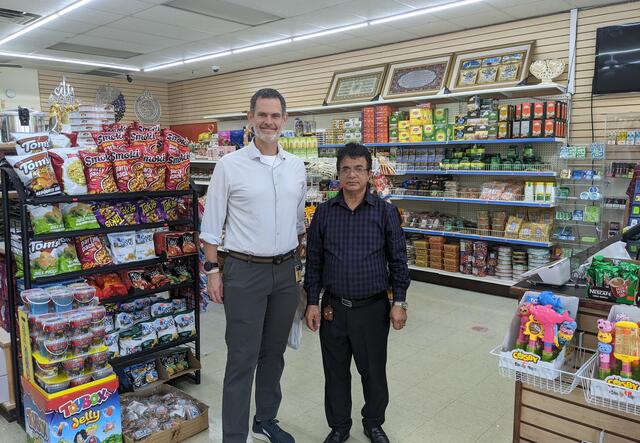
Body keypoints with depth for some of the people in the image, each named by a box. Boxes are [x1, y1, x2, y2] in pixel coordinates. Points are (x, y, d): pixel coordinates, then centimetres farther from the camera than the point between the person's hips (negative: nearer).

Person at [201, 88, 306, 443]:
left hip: (285, 272, 5)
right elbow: (212, 224, -3)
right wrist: (213, 270, -6)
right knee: (242, 359, 1)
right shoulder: (230, 165, -6)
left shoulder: (296, 167, 7)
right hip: (244, 272, -4)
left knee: (274, 353, 17)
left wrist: (298, 264, 13)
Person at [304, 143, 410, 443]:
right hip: (333, 307, 2)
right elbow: (313, 261, 4)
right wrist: (312, 302, 2)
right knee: (335, 371, 14)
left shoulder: (385, 212, -4)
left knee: (373, 370, 13)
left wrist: (399, 302, -3)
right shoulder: (324, 213, 0)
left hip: (373, 307, -1)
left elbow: (398, 259, 0)